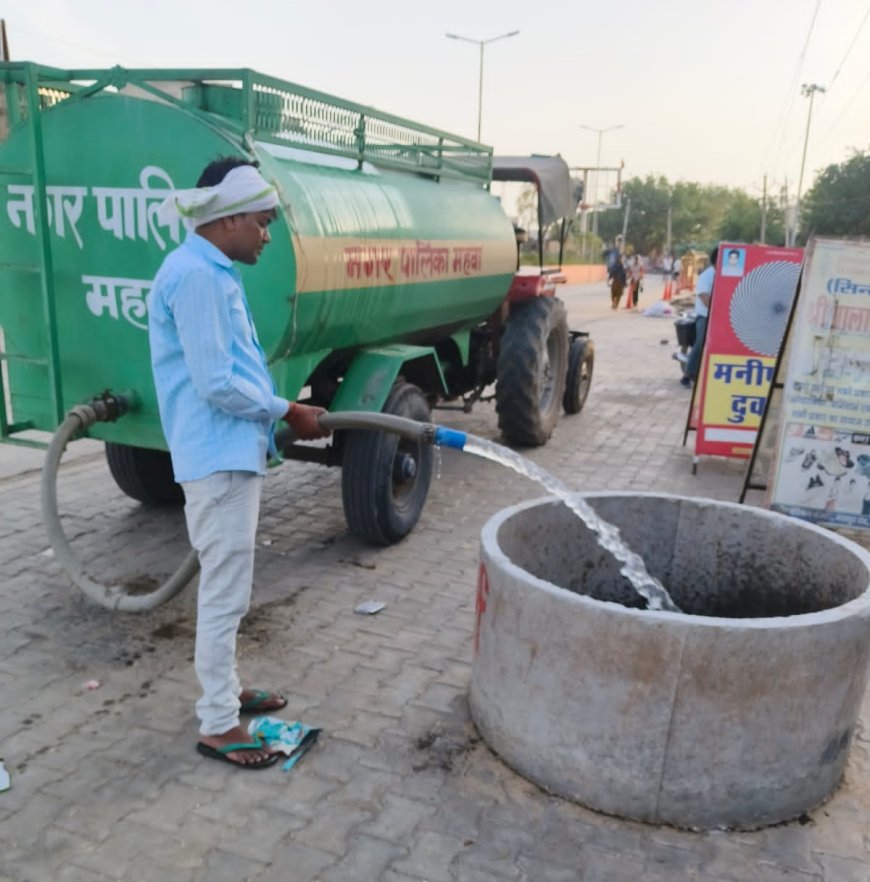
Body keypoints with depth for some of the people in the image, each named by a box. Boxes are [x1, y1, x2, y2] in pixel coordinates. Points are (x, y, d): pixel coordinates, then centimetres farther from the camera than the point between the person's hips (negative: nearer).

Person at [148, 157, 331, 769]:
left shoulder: (214, 272, 15)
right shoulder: (196, 275, -18)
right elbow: (217, 383, -22)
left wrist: (283, 412, 11)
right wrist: (288, 413, -11)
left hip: (232, 451, 11)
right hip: (219, 457, -11)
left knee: (227, 588, 19)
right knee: (226, 592, -2)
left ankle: (225, 691, 34)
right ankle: (217, 725, 11)